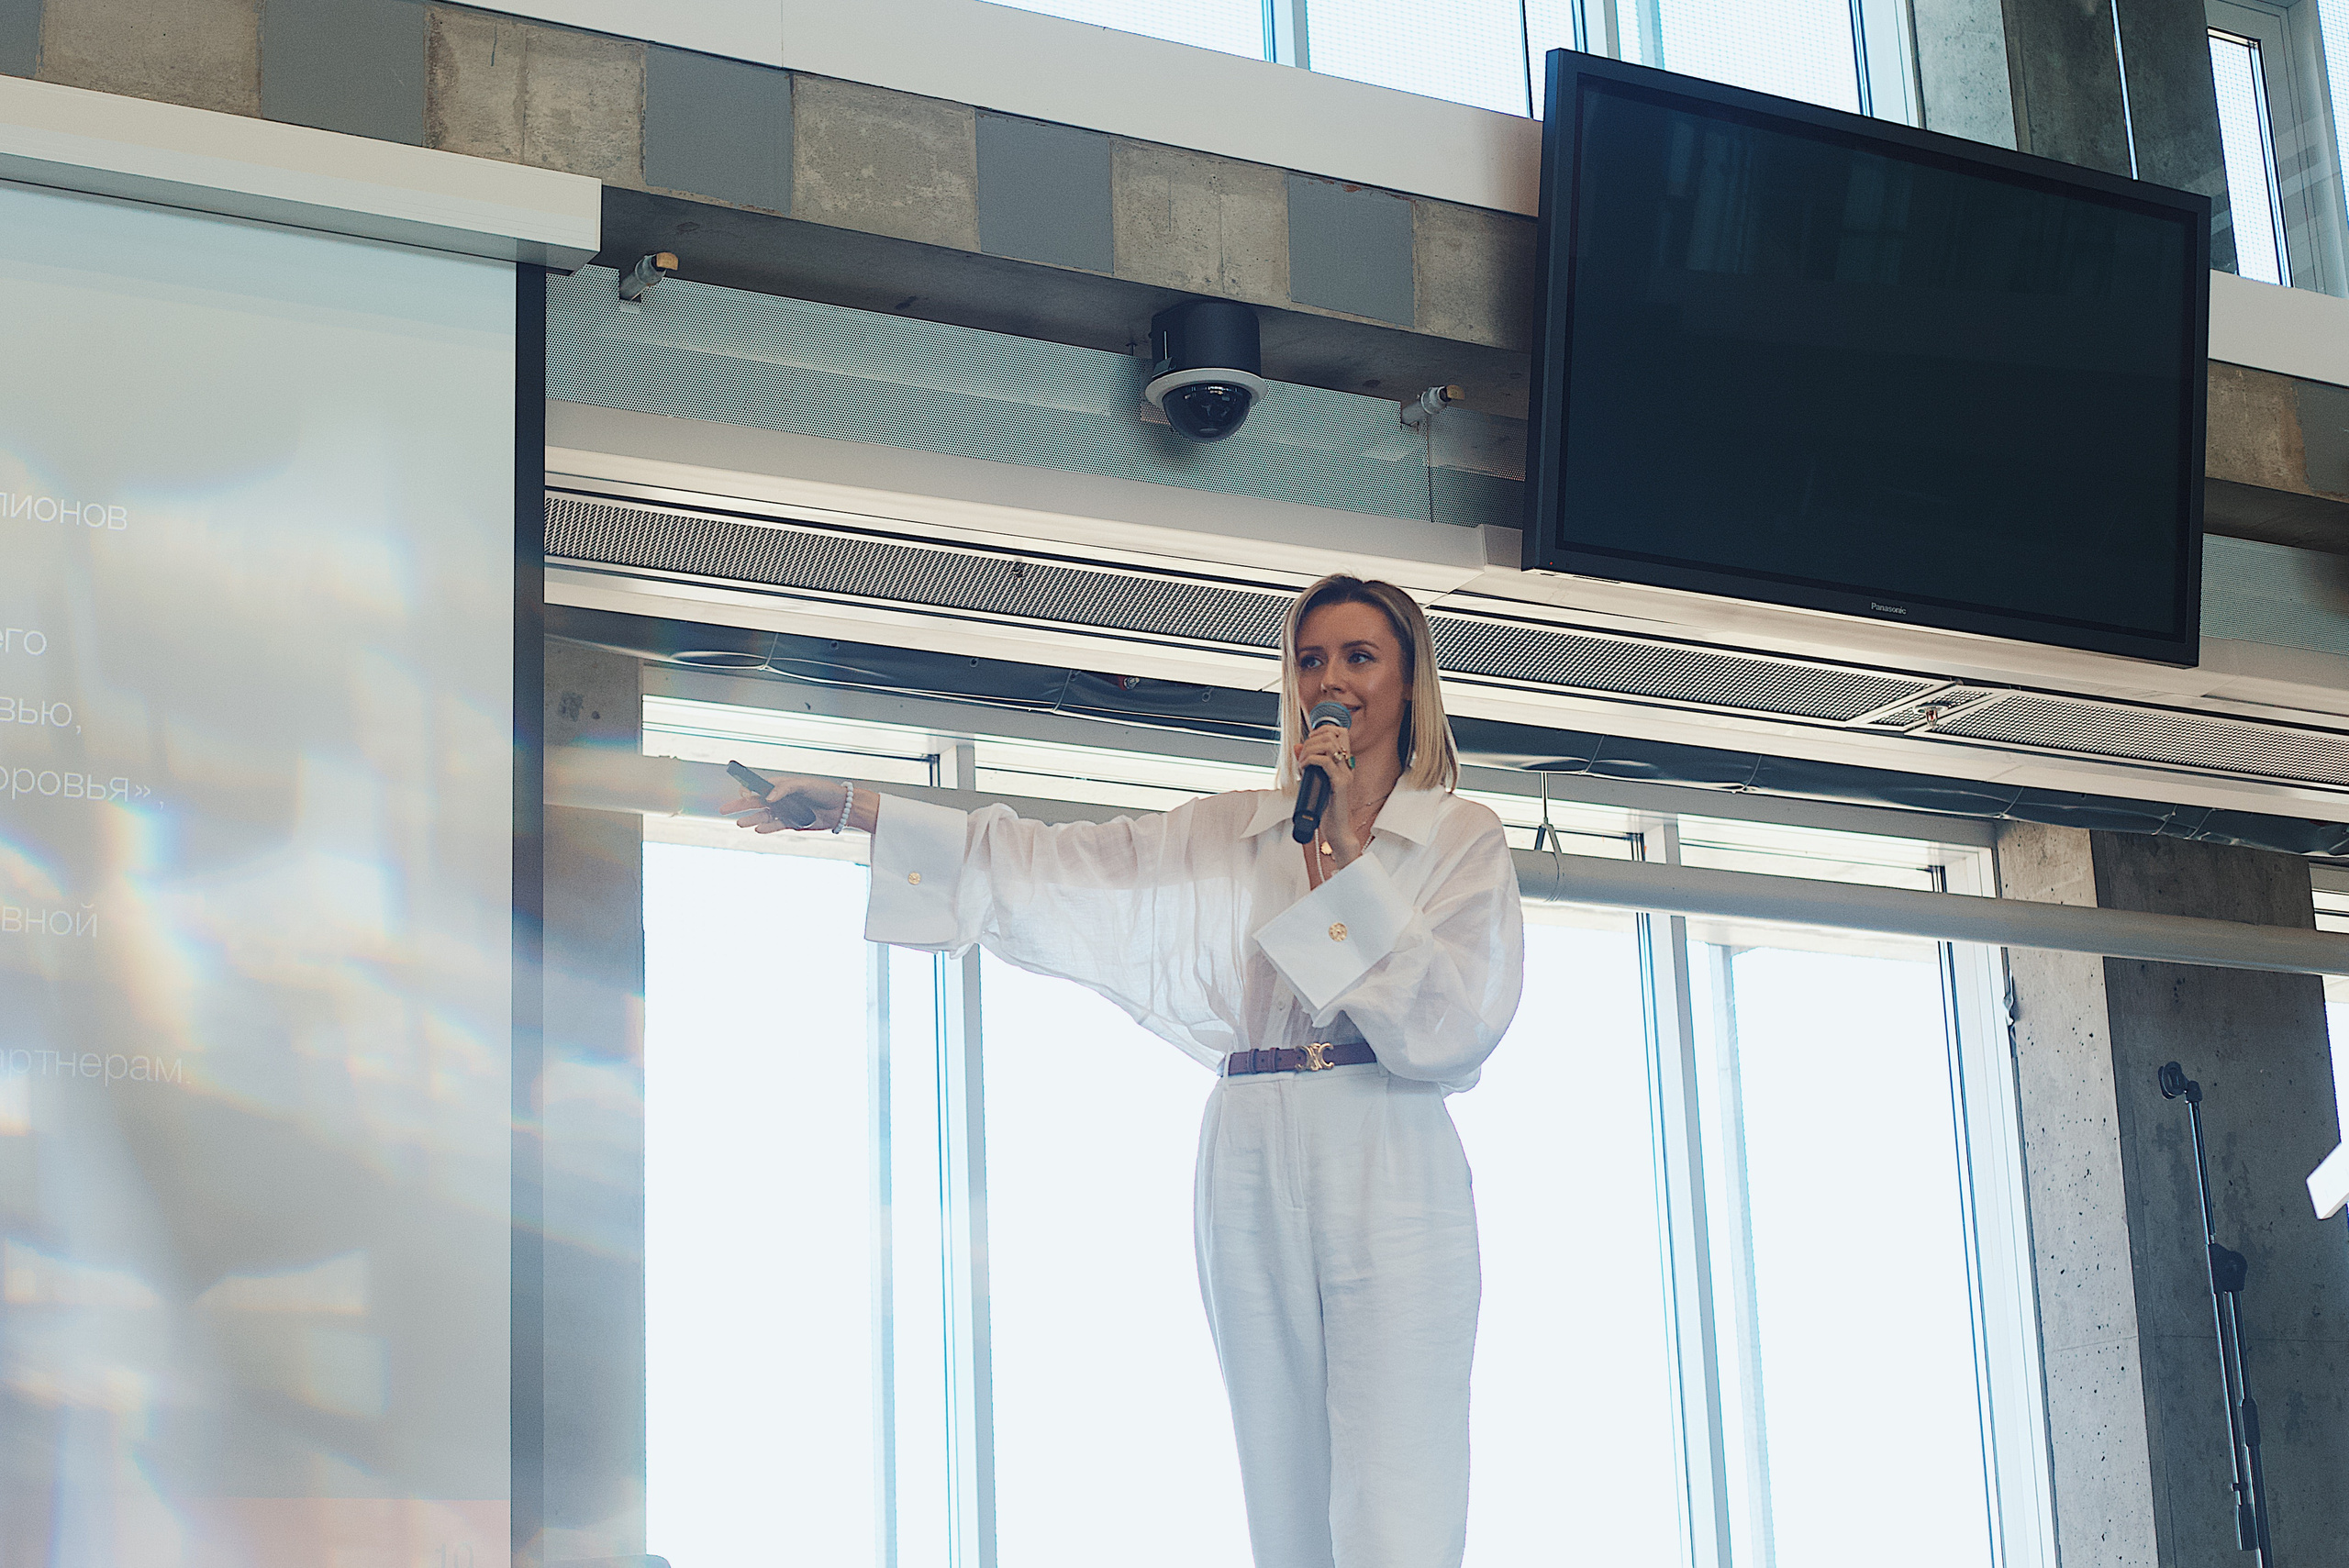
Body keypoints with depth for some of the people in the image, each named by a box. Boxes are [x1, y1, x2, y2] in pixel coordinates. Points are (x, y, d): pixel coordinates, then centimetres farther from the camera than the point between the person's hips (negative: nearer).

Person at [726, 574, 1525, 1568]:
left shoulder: (1462, 838, 8)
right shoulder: (1225, 834, 18)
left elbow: (1455, 1023, -5)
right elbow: (1055, 871, 14)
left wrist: (1350, 853, -8)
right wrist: (849, 807, 10)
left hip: (1388, 1184, -3)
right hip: (1250, 1176, 4)